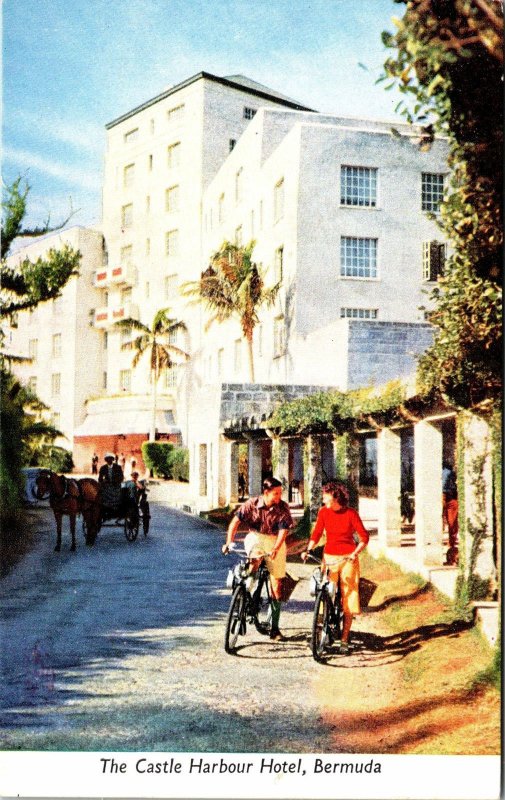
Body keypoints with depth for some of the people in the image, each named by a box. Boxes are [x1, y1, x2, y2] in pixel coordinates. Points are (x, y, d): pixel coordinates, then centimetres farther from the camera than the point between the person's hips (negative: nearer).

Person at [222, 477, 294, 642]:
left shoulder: (283, 508, -15)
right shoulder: (252, 504, -14)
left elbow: (283, 531, -21)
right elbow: (235, 521, -10)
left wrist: (275, 549, -38)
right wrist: (229, 542, -21)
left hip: (275, 541, 0)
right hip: (255, 537, 0)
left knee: (277, 585, -2)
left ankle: (275, 628, 7)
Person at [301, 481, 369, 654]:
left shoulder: (351, 514, -8)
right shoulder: (323, 512, 0)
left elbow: (364, 537, -5)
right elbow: (316, 534, 4)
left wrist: (355, 553, -19)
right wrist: (307, 550, -11)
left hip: (348, 559, -2)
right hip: (329, 558, 2)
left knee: (348, 599, -1)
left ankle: (344, 640, 8)